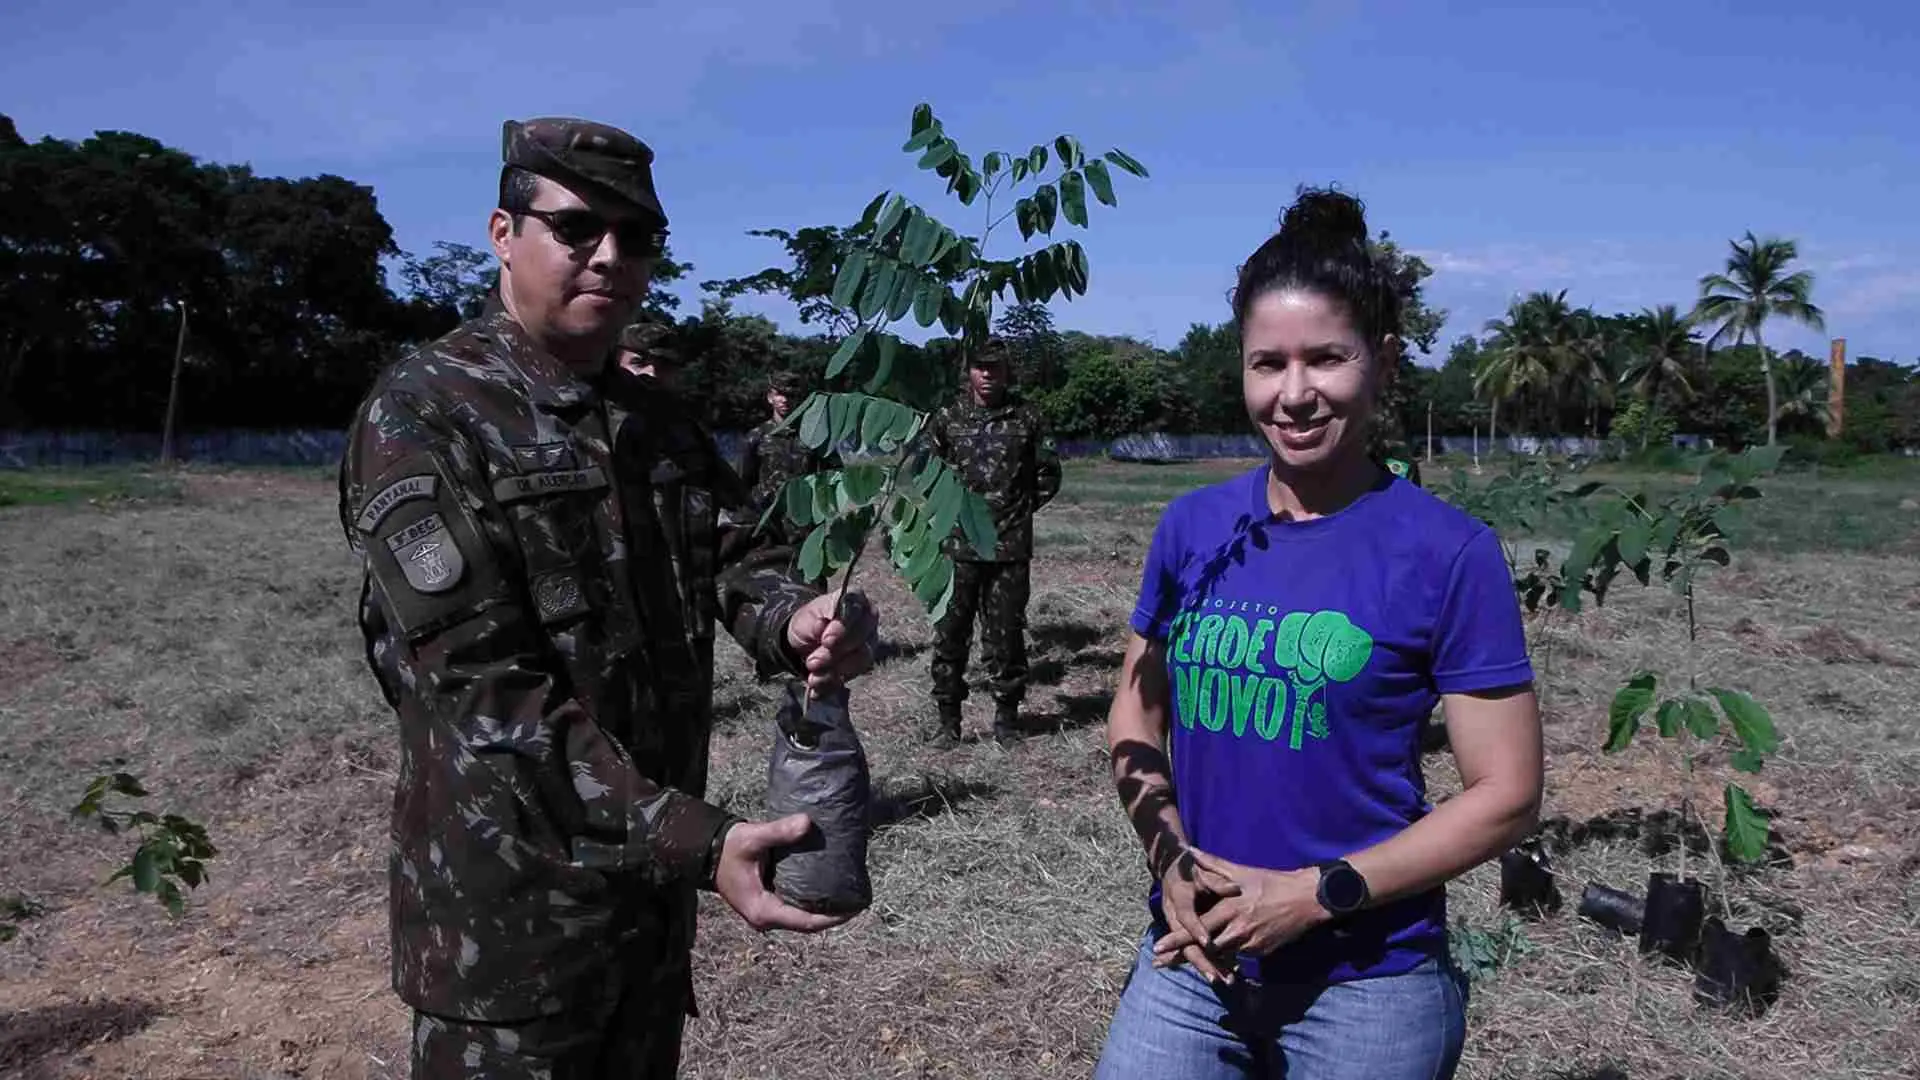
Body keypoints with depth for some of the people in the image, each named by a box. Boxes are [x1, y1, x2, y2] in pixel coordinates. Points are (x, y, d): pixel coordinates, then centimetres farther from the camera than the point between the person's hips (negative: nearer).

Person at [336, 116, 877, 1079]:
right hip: (510, 909, -6)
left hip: (654, 880, 7)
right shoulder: (422, 413, -15)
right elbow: (487, 687, -23)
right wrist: (695, 840, -29)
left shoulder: (654, 414, 7)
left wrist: (796, 620, -25)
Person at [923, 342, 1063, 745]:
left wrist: (1021, 508, 7)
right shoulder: (946, 418, 4)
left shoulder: (1026, 418, 2)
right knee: (950, 633, 3)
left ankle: (1007, 716, 19)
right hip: (958, 546, 1)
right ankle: (948, 718, 14)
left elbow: (1048, 475, 10)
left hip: (1011, 547, -1)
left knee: (1005, 636, 5)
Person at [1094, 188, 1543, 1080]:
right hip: (1188, 962, 3)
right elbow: (1135, 716, 7)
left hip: (1370, 986, -3)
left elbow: (1506, 796, -10)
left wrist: (1316, 893, -16)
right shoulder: (1191, 527, -1)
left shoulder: (1447, 552, -12)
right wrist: (1170, 858, -8)